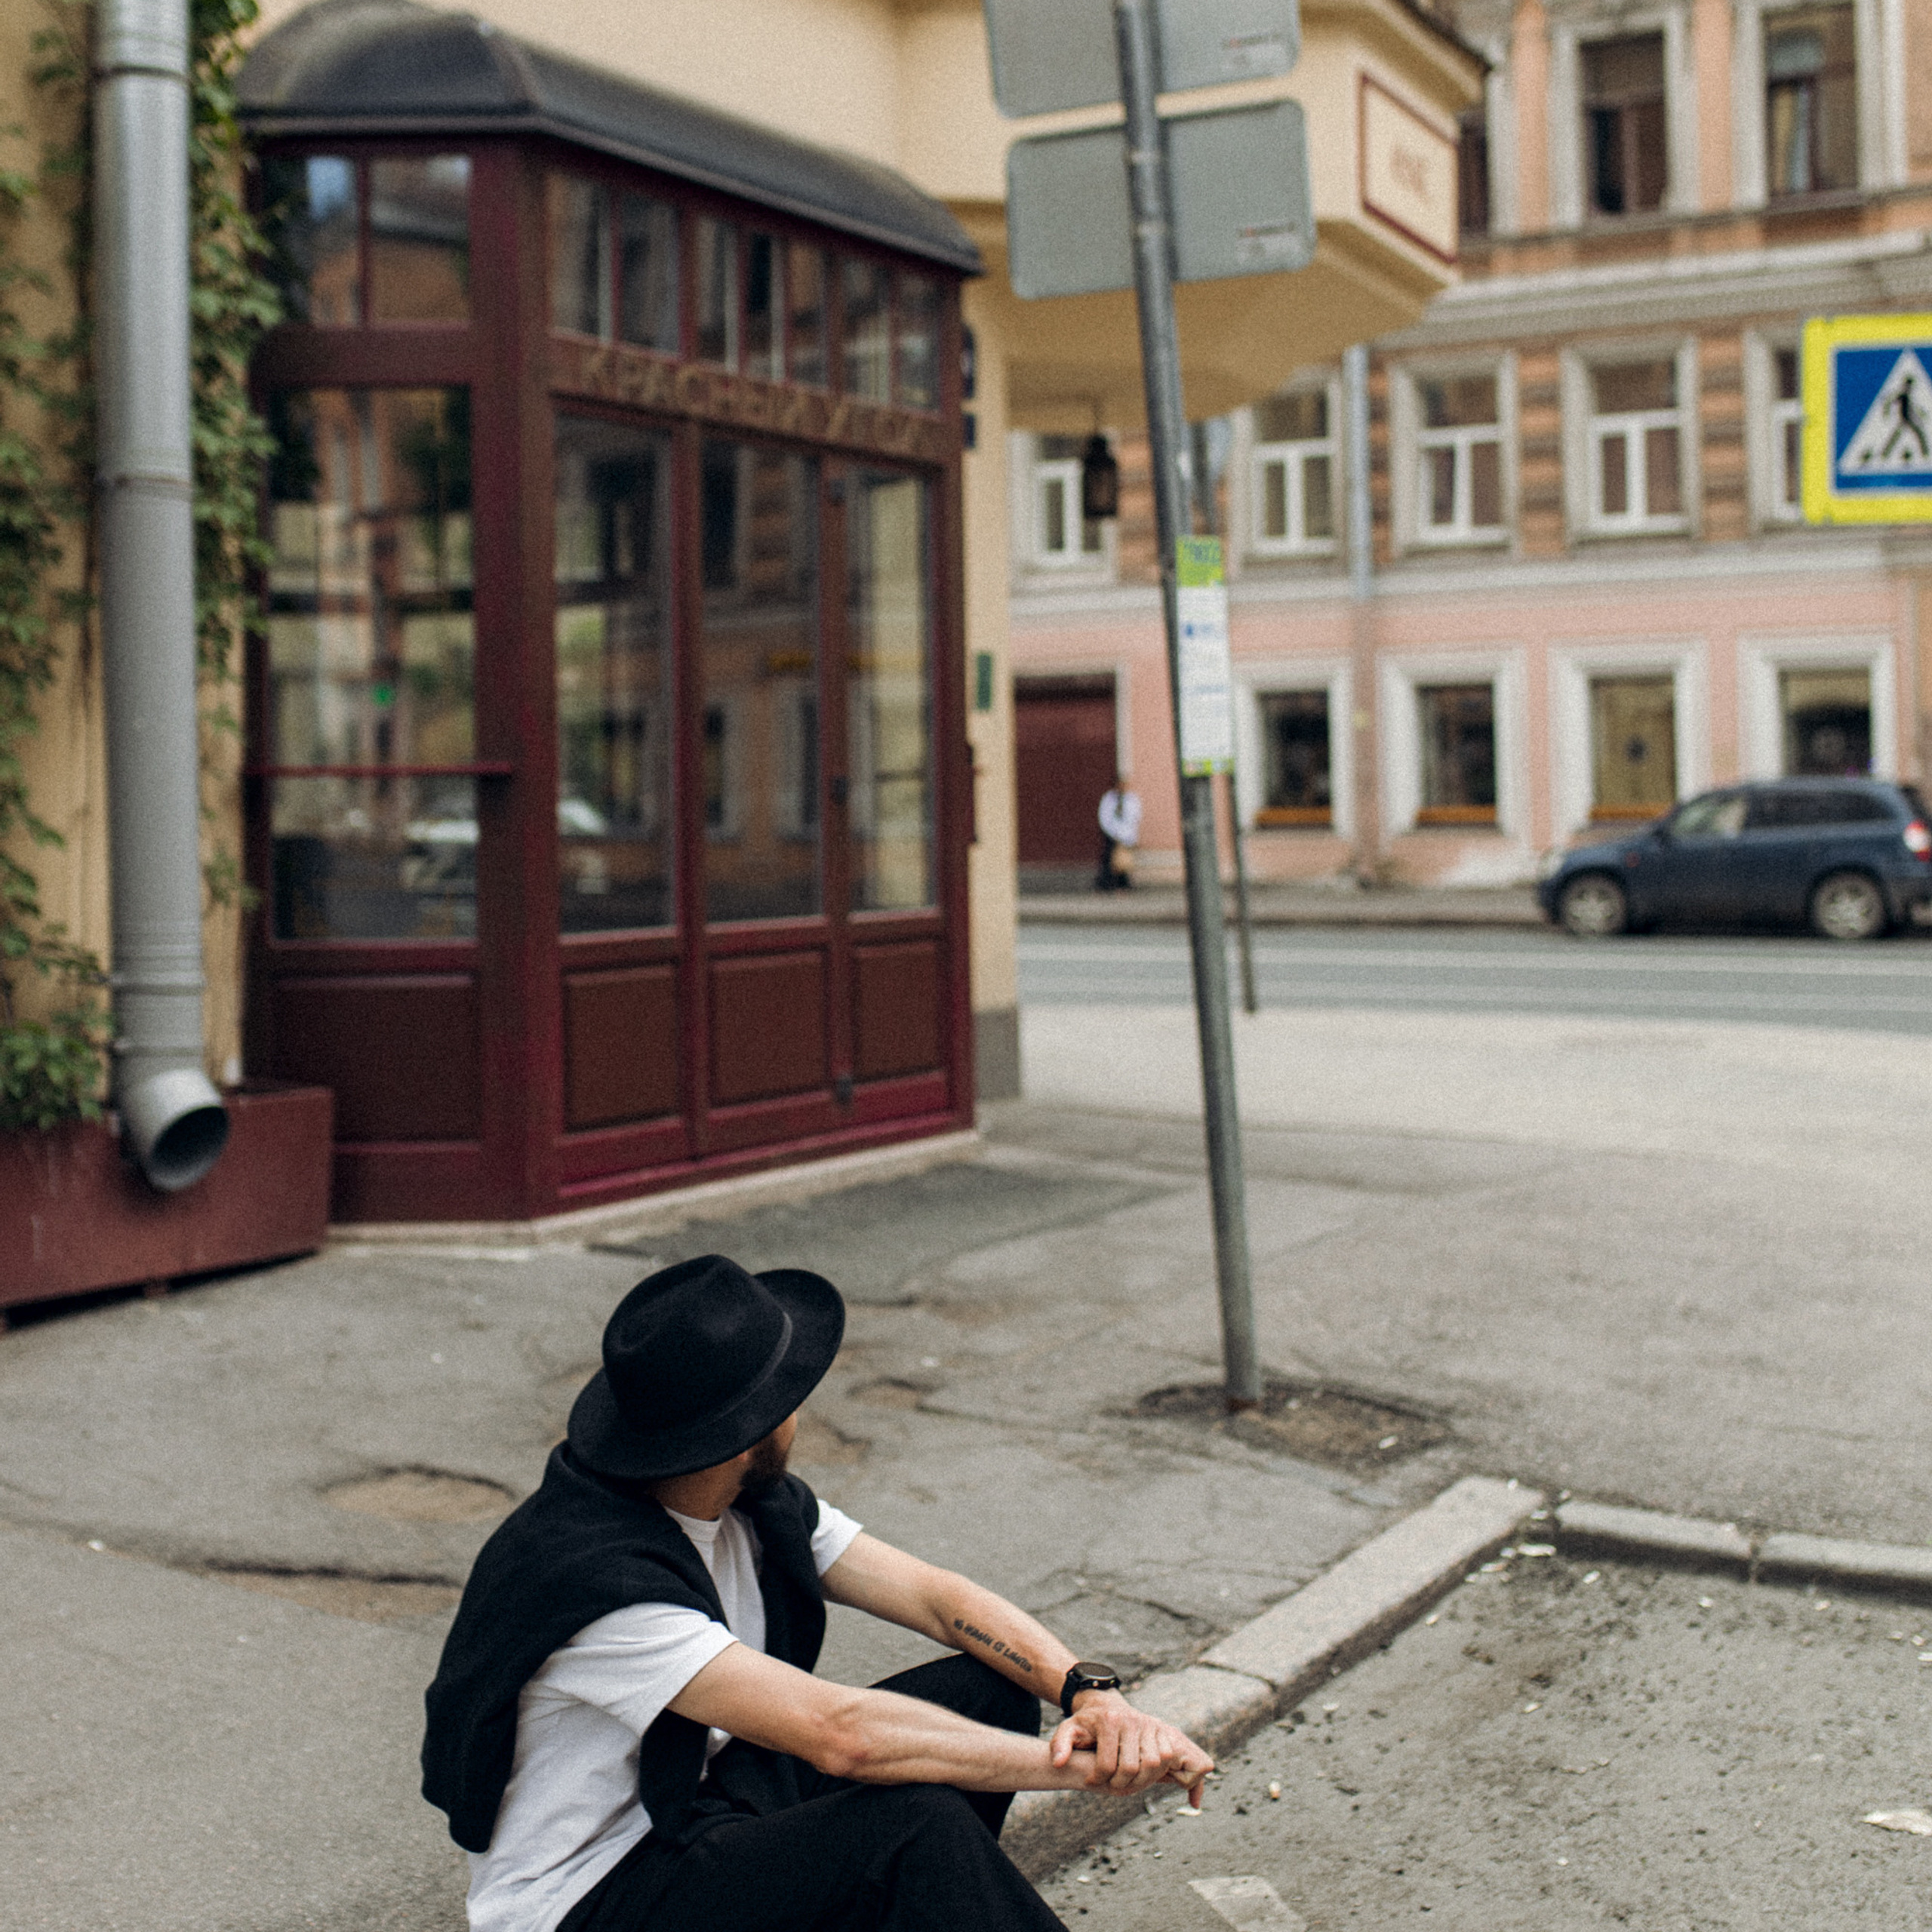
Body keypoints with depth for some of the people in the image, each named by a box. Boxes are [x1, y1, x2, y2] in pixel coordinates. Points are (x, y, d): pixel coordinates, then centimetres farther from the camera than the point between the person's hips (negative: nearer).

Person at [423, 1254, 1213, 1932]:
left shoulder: (758, 1505, -3)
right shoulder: (591, 1575, -30)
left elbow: (938, 1597, -2)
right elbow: (840, 1733, -35)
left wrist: (1090, 1688, -19)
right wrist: (1077, 1763, -29)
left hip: (698, 1803, 9)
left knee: (989, 1687, -4)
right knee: (916, 1826, -30)